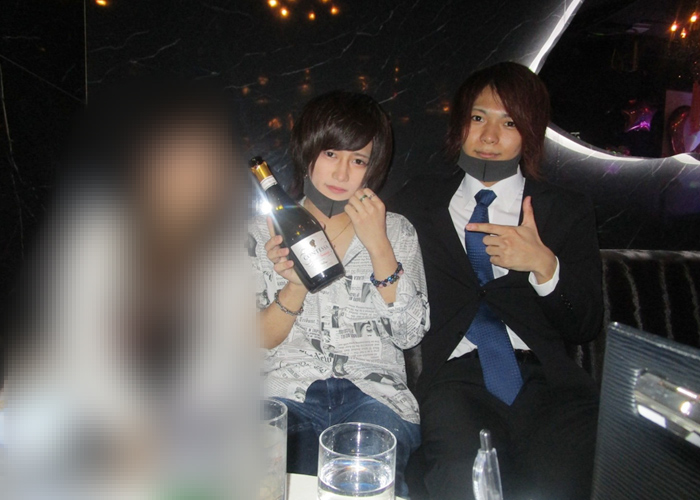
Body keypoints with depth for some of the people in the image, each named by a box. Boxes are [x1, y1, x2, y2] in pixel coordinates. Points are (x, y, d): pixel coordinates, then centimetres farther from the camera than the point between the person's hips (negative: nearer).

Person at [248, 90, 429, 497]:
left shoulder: (397, 231, 12)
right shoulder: (266, 231, 10)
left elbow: (410, 334, 1)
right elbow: (257, 342, 4)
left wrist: (379, 247, -8)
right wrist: (296, 287, -15)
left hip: (373, 391, 1)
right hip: (287, 389, 0)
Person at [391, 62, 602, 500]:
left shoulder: (568, 211, 14)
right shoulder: (417, 201, 15)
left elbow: (585, 327, 8)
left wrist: (544, 265, -8)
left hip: (542, 376, 2)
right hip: (451, 371, -1)